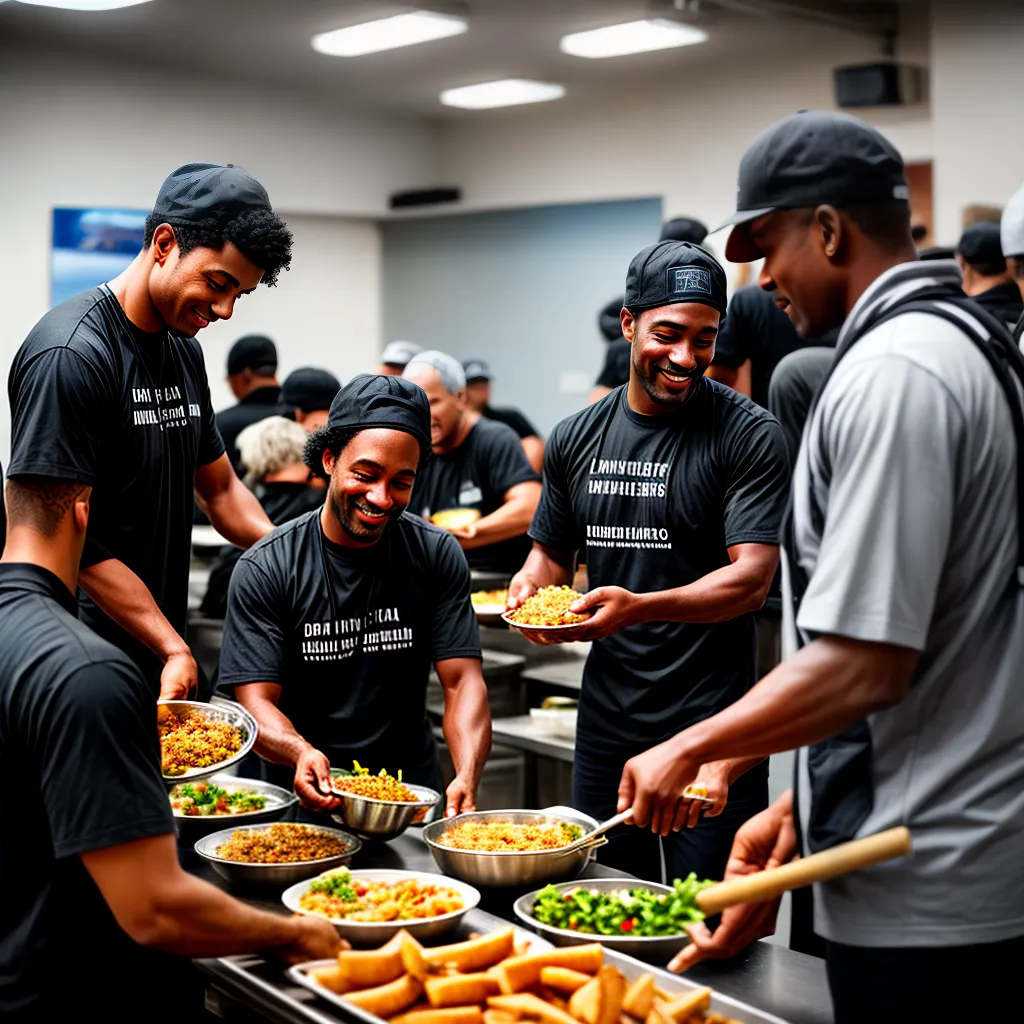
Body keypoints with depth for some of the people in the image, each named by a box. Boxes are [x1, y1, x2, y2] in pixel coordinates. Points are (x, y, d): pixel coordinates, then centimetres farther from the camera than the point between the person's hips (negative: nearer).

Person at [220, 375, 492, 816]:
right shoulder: (264, 569, -5)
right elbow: (257, 701, -9)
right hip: (305, 796, -1)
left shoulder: (436, 555, 1)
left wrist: (467, 776, -23)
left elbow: (463, 683, -4)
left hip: (413, 788, 2)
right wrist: (301, 752, -32)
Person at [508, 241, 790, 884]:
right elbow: (552, 554, 19)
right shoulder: (577, 439, 8)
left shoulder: (749, 435, -9)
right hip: (605, 728, 5)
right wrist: (530, 588, -4)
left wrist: (640, 607, -31)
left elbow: (752, 578, -16)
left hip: (710, 732, -5)